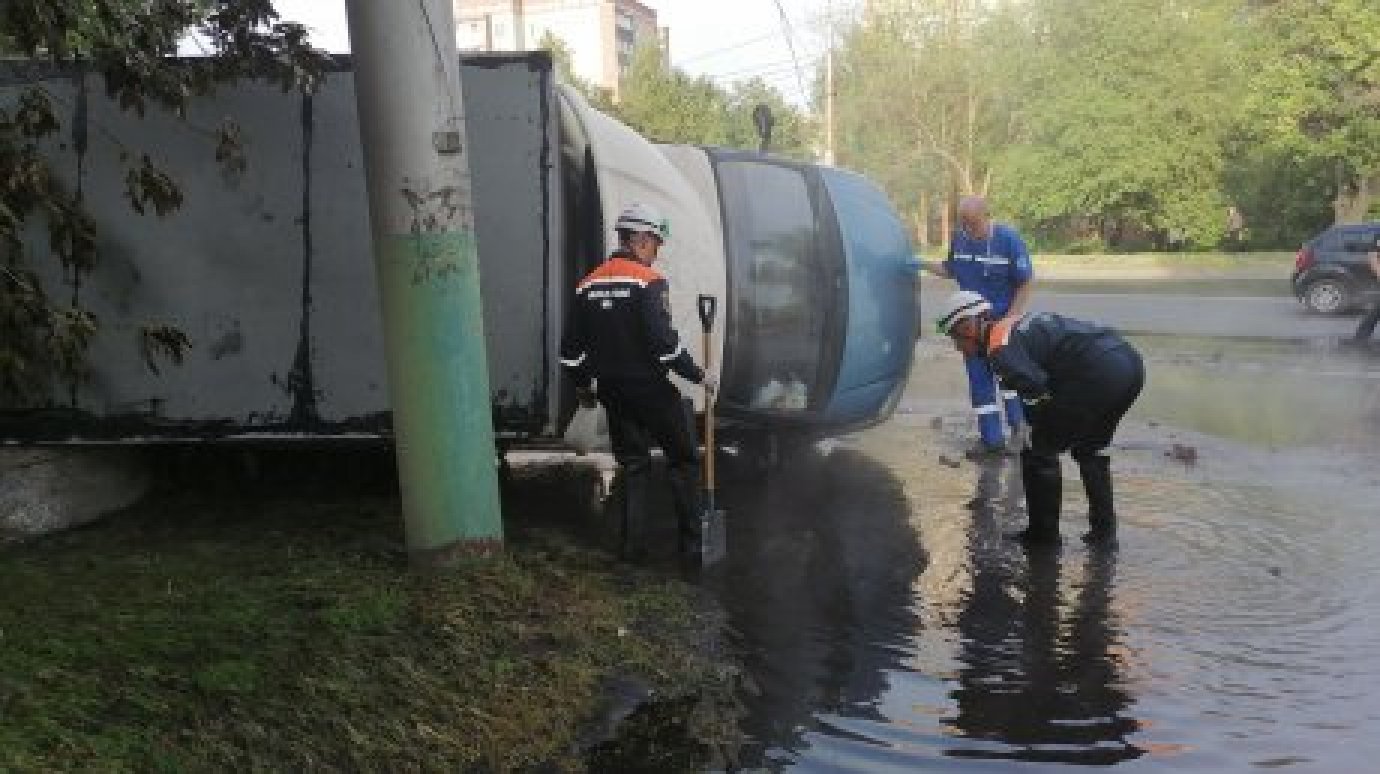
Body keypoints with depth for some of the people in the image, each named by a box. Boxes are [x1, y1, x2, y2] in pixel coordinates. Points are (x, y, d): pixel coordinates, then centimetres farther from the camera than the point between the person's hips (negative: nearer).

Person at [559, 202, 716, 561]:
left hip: (613, 392, 6)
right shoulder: (648, 281, -13)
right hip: (650, 389, -6)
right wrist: (697, 375, -10)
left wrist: (583, 385, 24)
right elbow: (663, 340, -21)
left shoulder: (589, 284, 7)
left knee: (632, 464, 16)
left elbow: (571, 347, 11)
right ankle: (691, 540, 7)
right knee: (684, 459, 7)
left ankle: (632, 543, 15)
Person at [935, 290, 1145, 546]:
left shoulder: (1000, 348, -4)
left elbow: (1036, 389, -16)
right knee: (1090, 450, 28)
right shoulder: (1018, 324, 25)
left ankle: (1043, 532, 16)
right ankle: (1104, 528, 32)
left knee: (1038, 451, 7)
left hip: (1099, 376, -10)